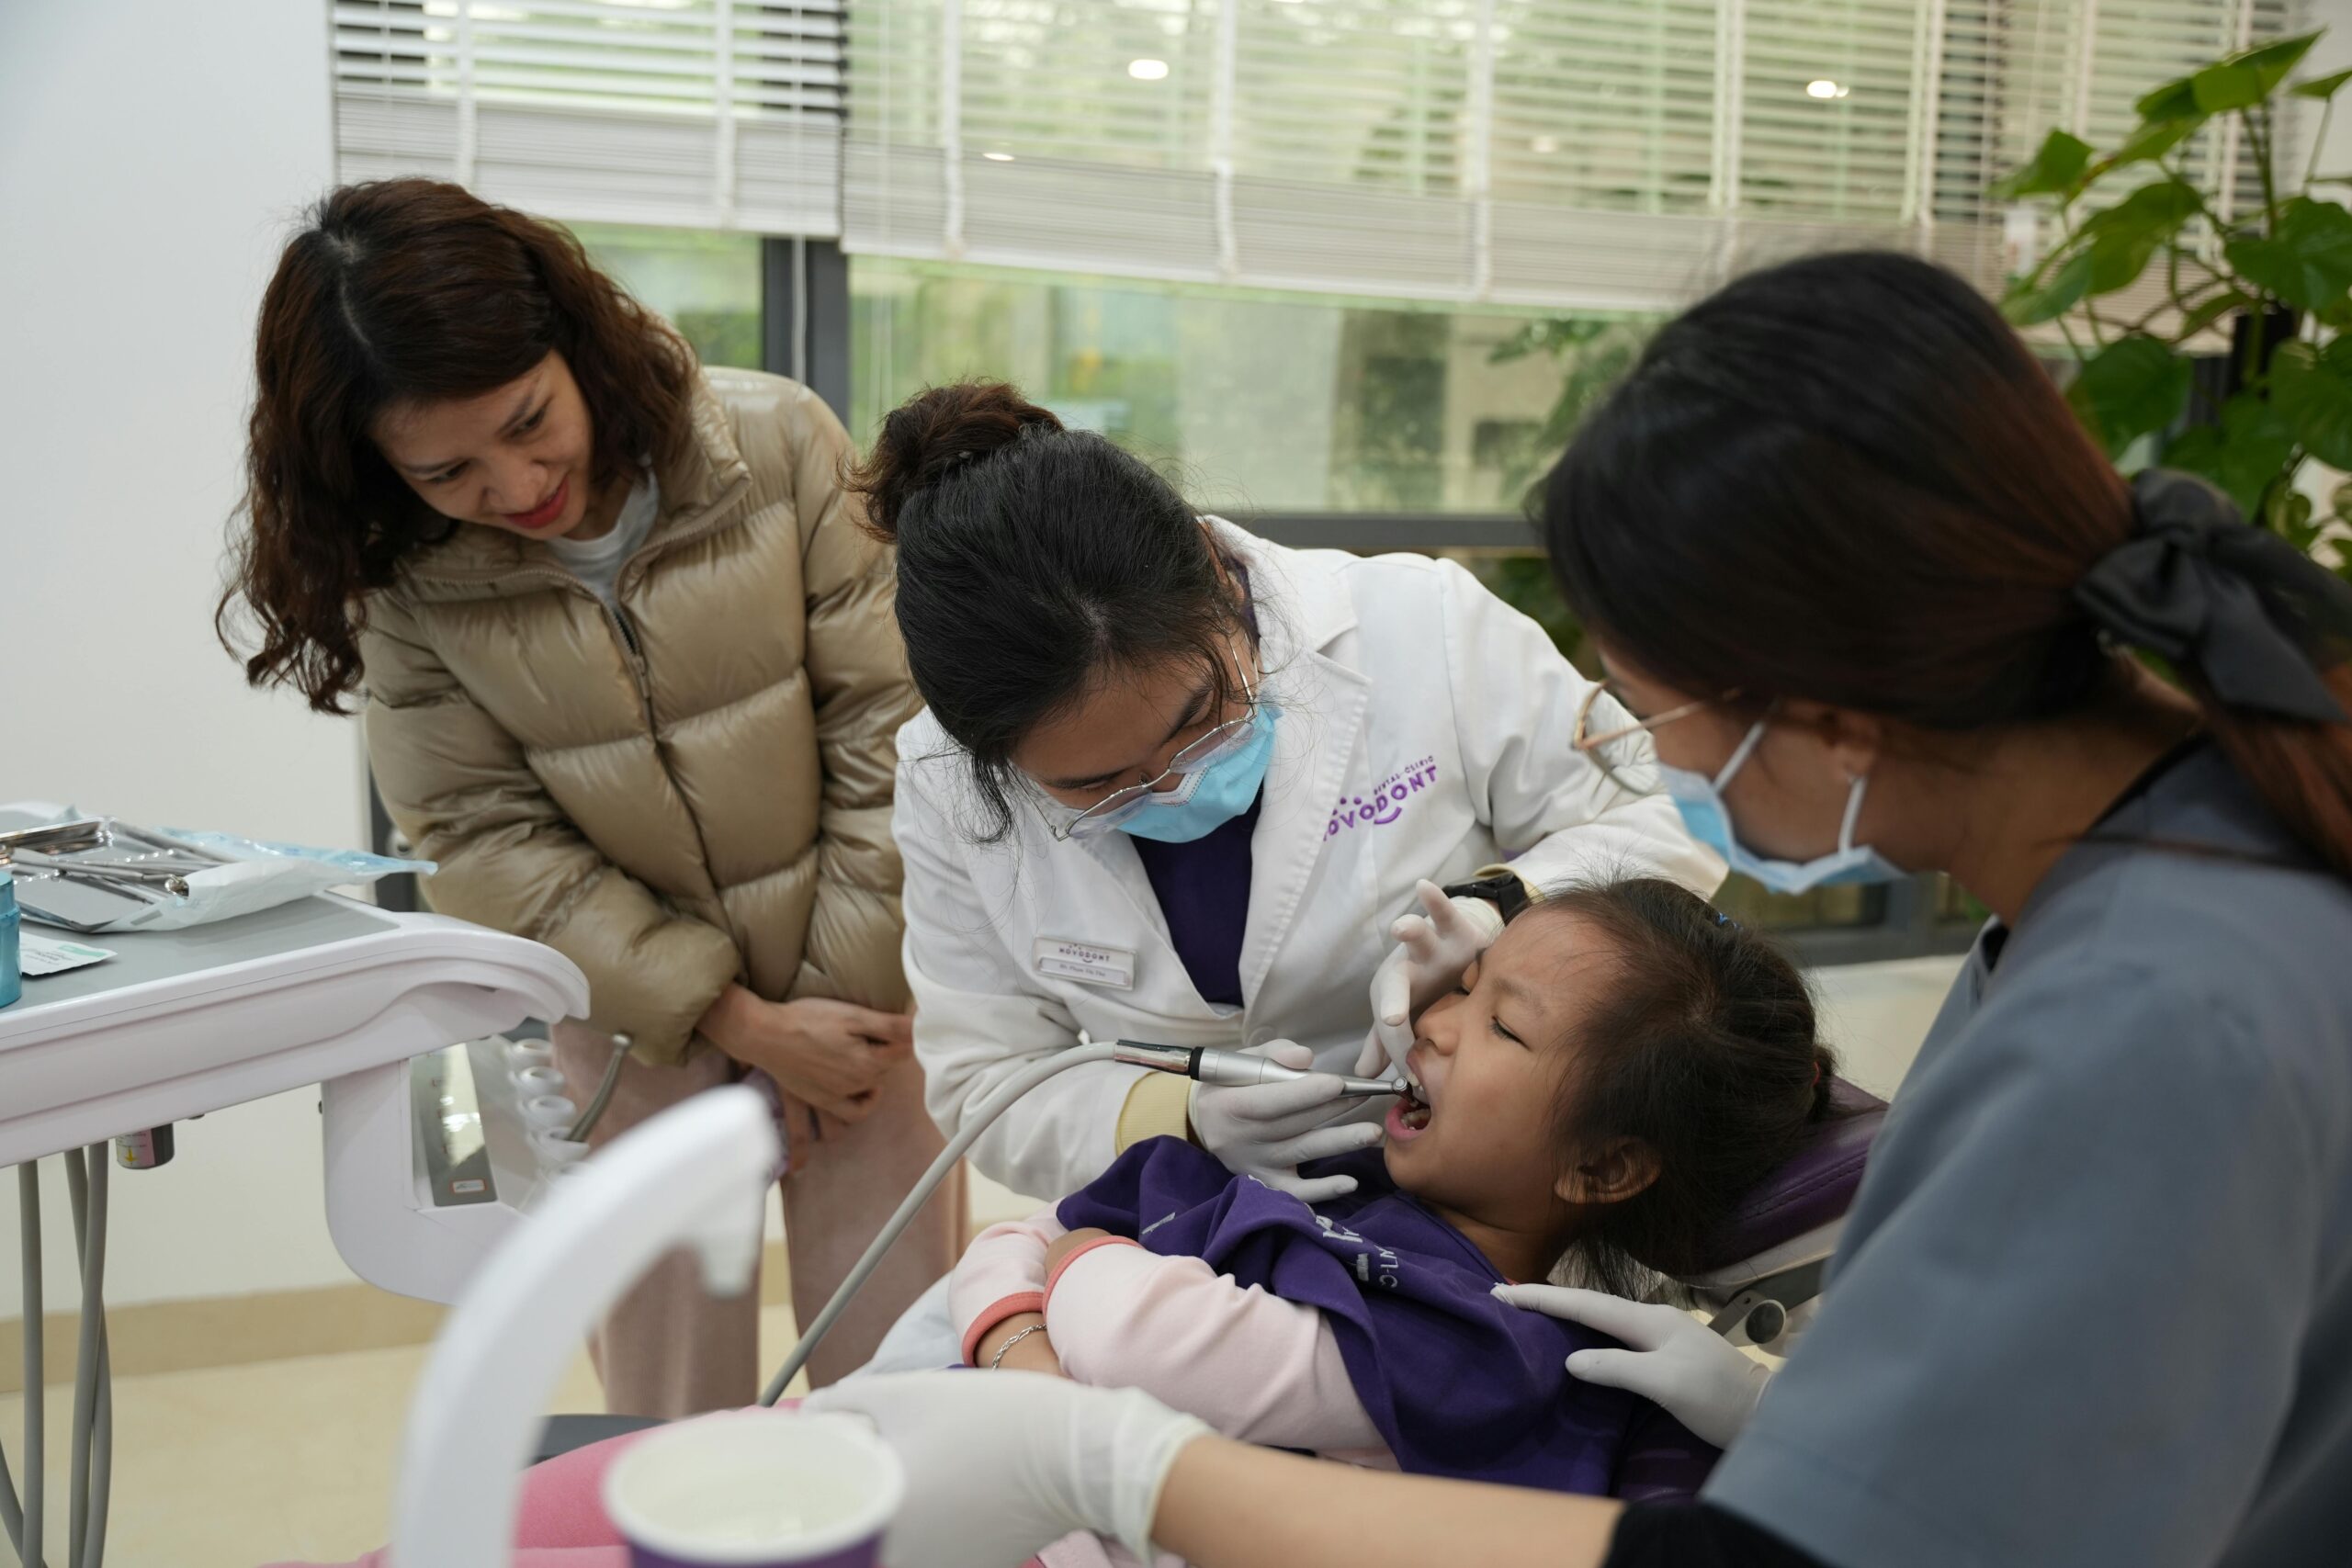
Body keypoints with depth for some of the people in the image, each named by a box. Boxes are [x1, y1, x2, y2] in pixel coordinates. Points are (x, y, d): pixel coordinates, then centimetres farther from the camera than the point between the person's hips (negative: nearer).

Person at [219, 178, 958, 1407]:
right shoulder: (407, 579, -10)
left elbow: (888, 719, -12)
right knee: (664, 1385, 7)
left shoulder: (775, 443, -15)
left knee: (898, 1360, 5)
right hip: (636, 999, 1)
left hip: (859, 976, -1)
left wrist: (851, 993, -10)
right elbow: (485, 839, -9)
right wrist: (742, 1022, -14)